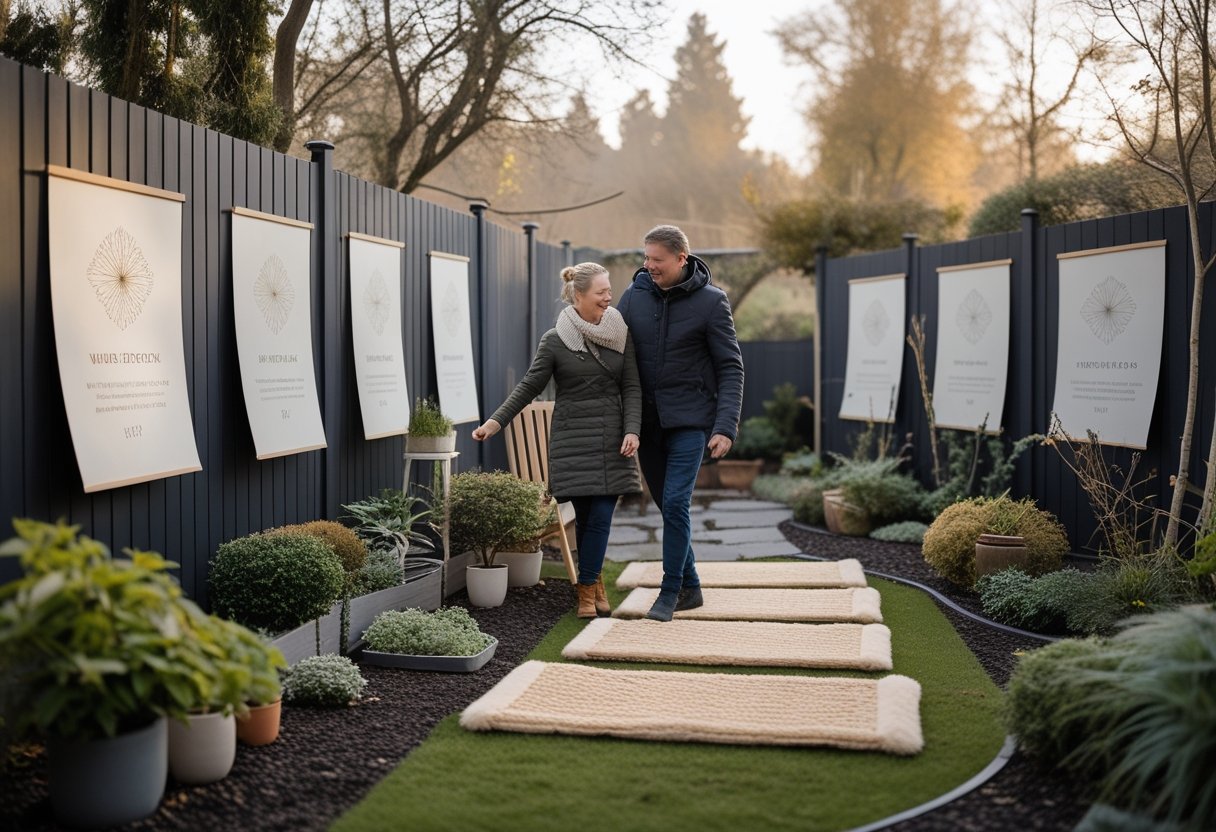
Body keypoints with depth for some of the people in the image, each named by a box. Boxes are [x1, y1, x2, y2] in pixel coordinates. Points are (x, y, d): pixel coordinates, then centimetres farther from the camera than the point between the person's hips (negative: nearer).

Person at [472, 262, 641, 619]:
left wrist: (632, 430, -8)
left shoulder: (621, 335, 5)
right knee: (585, 516, -1)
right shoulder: (555, 341, -2)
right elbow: (529, 386, 0)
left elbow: (632, 388, 5)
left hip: (611, 441, 2)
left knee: (601, 516, -3)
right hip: (573, 441, -2)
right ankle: (593, 584, 14)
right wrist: (496, 421, -8)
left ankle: (588, 588, 10)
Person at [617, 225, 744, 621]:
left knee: (675, 503, -12)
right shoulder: (634, 295, 2)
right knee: (666, 504, 9)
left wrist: (726, 427, -15)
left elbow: (731, 368, -6)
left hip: (690, 418, -4)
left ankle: (670, 591, 0)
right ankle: (690, 586, 22)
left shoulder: (711, 301, -7)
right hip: (646, 420, 4)